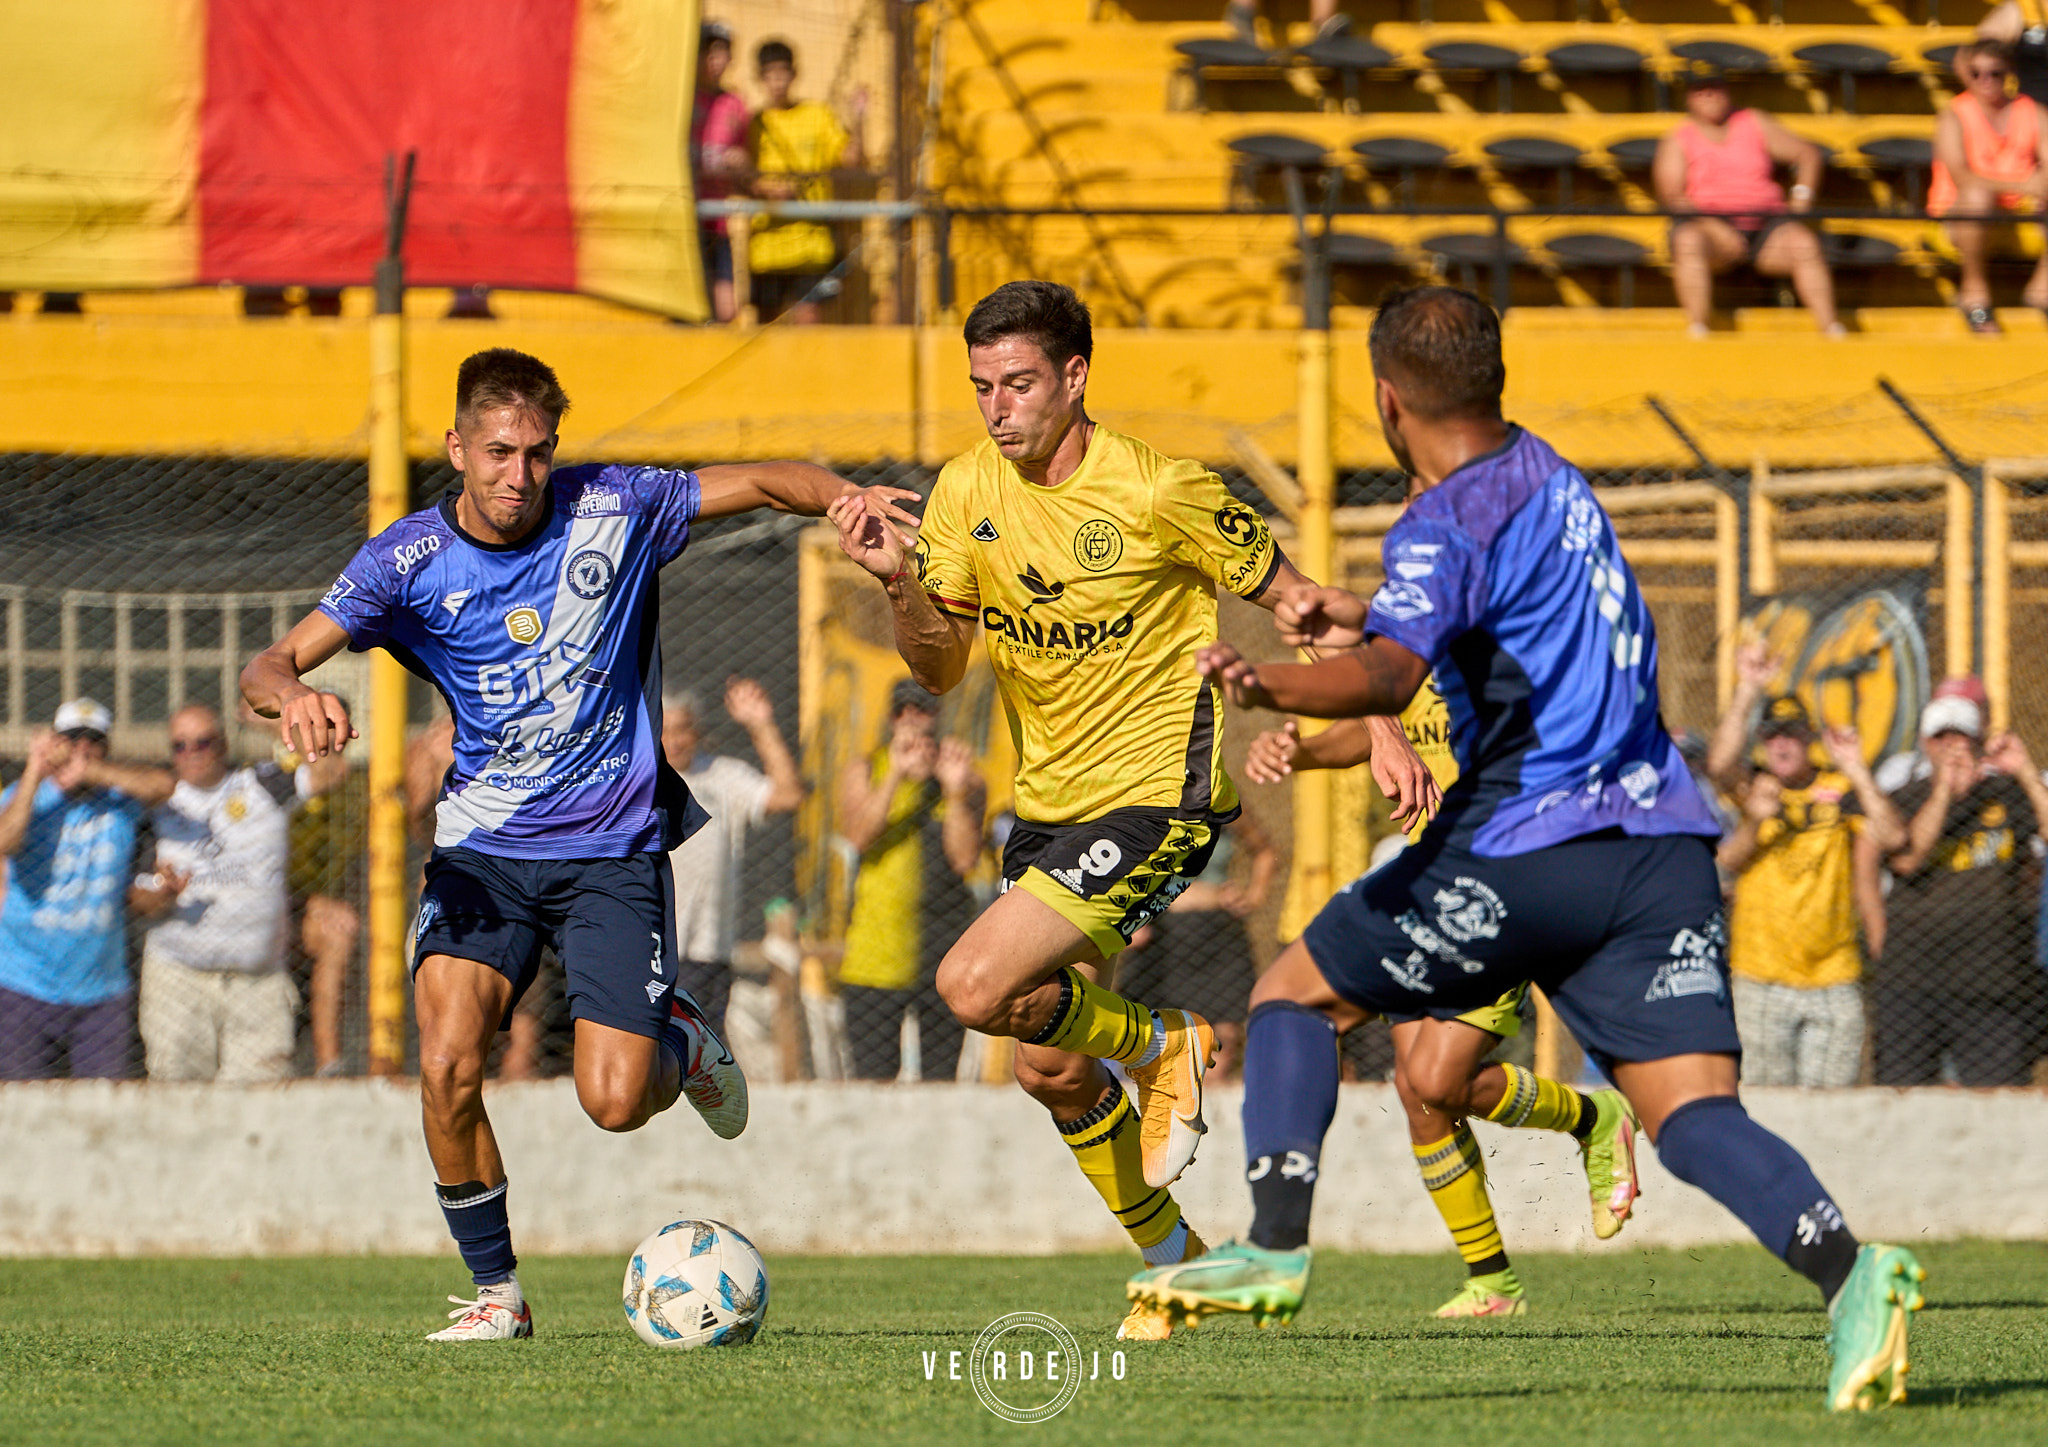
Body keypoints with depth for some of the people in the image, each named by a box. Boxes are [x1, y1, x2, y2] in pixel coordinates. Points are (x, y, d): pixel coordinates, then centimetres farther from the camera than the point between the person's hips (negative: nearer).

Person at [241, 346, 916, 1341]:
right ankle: (495, 1290, -1)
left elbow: (760, 482, 3)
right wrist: (290, 694, -34)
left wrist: (845, 499, -18)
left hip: (614, 849, -1)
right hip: (482, 850, 1)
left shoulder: (612, 511, -6)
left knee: (616, 1102, -10)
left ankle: (680, 1040, 28)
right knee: (449, 1065, -20)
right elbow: (269, 667, -10)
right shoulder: (409, 561, -6)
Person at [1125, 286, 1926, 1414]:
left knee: (1294, 991, 14)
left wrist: (1270, 685, -44)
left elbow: (1389, 676, -28)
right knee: (1694, 1118, -4)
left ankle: (1275, 1248, 4)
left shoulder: (1446, 526, -8)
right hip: (1661, 843, 7)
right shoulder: (1550, 478, 18)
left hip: (1523, 847, -7)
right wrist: (1351, 610, 43)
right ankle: (1847, 1268, -30)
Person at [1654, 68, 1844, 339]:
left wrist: (1802, 195, 3)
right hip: (1713, 224, -2)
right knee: (1689, 240, -38)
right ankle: (1696, 330, -46)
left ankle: (1830, 328, -38)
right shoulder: (1678, 140, 11)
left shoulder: (1753, 124, 16)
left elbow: (1808, 154, 19)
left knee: (1804, 243, -30)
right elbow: (1670, 194, -1)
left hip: (1767, 224, 2)